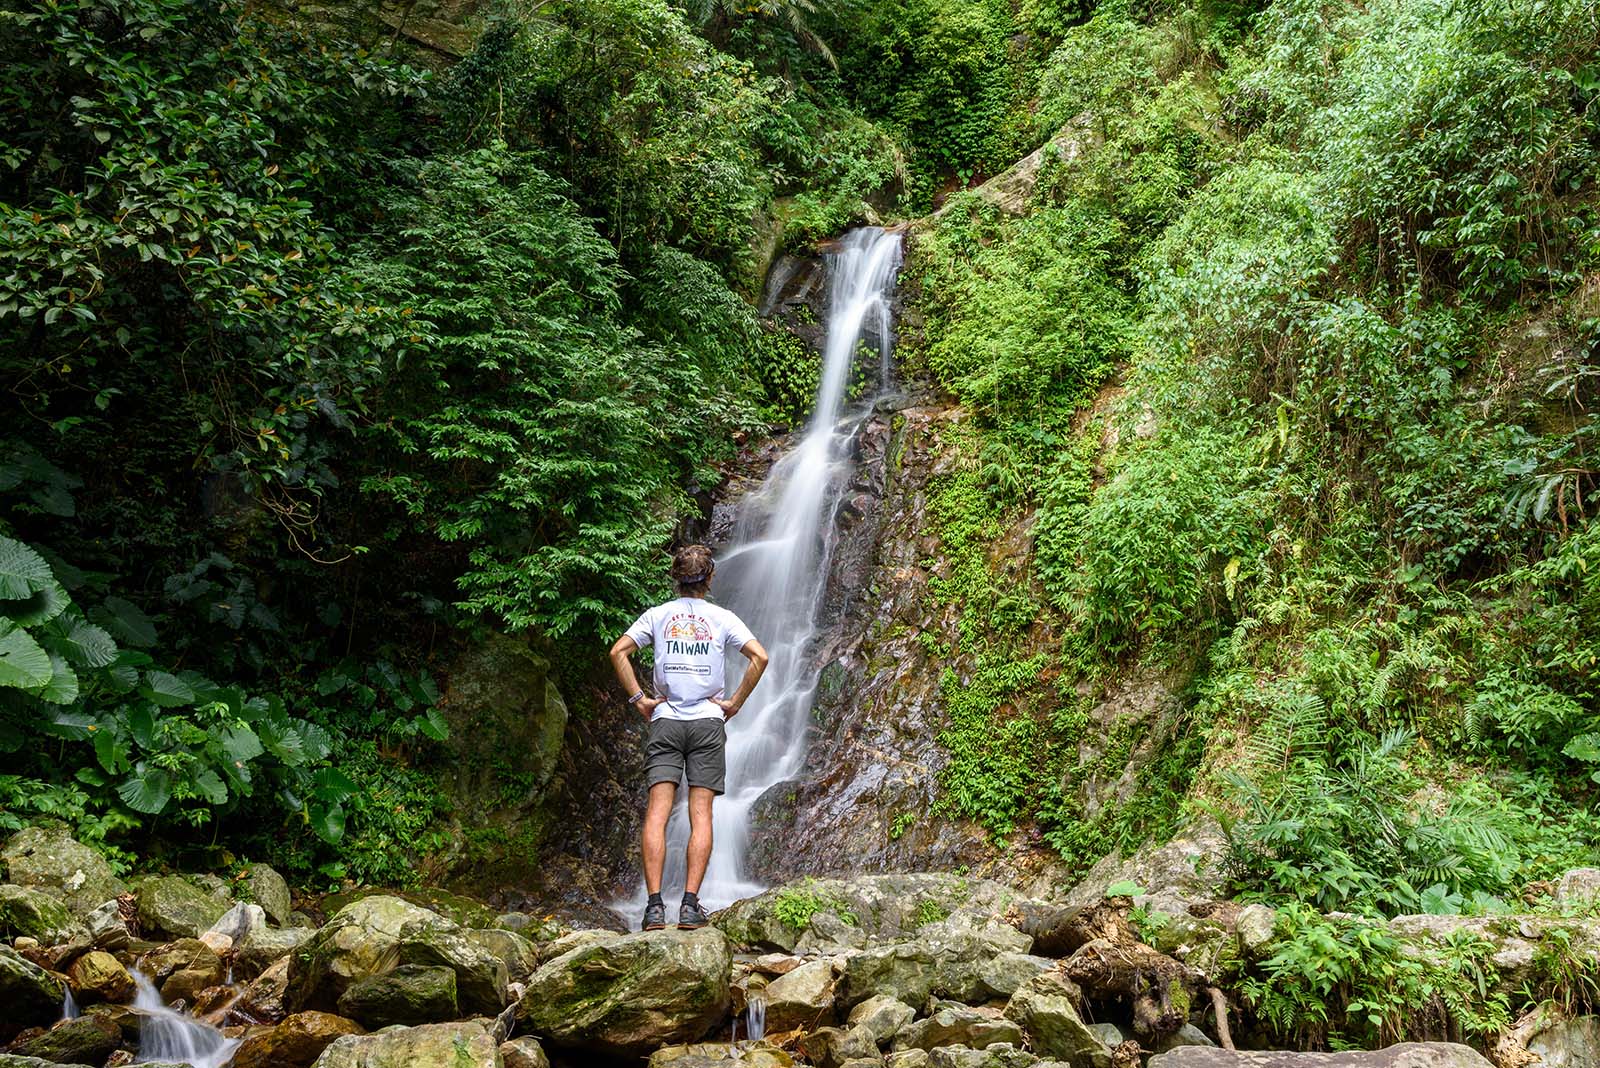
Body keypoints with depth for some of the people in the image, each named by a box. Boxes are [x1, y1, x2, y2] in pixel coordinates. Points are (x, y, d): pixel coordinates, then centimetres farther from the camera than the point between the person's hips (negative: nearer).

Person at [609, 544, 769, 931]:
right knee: (701, 814, 0)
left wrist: (639, 698, 2)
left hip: (664, 721, 1)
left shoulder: (657, 615, 7)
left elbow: (618, 652, -2)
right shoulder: (721, 618, 3)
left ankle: (655, 904, -11)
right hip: (708, 722, -1)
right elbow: (760, 657, -7)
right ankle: (690, 904, -7)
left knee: (657, 812, -3)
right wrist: (735, 702, -1)